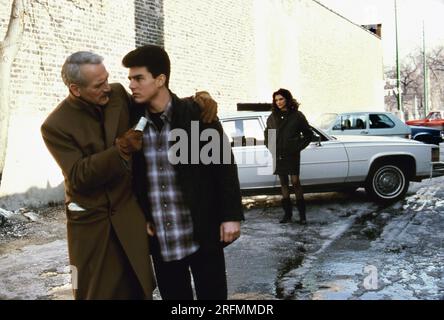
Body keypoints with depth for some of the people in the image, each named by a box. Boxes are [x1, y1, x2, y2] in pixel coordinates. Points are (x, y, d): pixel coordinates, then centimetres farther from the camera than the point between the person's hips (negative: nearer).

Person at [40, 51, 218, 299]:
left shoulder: (118, 94, -2)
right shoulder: (56, 126, -12)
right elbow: (78, 176, -16)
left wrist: (197, 100, -7)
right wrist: (121, 150, -26)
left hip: (130, 212, 3)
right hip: (91, 220, -3)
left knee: (140, 288, 9)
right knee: (99, 291, 5)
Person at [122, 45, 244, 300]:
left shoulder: (197, 114, -8)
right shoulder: (133, 121, 1)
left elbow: (224, 164, -5)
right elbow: (131, 174, 10)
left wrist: (231, 215, -8)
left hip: (202, 234, -3)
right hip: (161, 239, 3)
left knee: (212, 295, 7)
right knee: (173, 296, 13)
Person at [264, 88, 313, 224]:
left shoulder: (297, 116, -1)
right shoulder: (272, 117, 10)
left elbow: (308, 134, 5)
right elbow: (267, 133, 24)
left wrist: (299, 146, -3)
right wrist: (270, 146, 10)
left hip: (292, 155, -4)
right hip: (278, 155, 4)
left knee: (295, 182, -6)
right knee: (283, 183, 8)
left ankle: (302, 214, 1)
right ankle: (287, 214, 14)